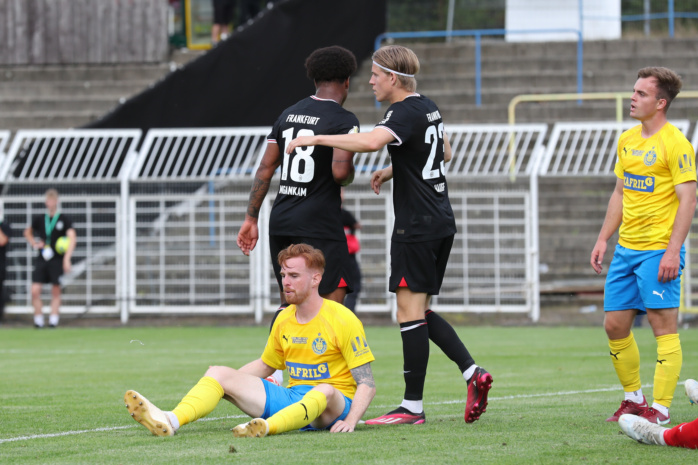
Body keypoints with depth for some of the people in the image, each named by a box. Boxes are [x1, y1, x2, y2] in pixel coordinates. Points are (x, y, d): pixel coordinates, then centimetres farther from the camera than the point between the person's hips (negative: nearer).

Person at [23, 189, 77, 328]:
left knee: (56, 291, -1)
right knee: (35, 290, -7)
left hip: (57, 260, -2)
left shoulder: (64, 219, -1)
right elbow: (28, 232, 28)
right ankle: (38, 320, 3)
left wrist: (67, 258, -19)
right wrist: (34, 243, 7)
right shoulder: (39, 219, 9)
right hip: (41, 259, 2)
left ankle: (53, 320, 3)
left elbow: (72, 237, -10)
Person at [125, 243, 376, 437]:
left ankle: (266, 427, -67)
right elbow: (264, 365, 27)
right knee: (219, 373, -7)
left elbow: (367, 384, -12)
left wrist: (350, 421, -28)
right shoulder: (284, 320, 10)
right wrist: (230, 379, 13)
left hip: (334, 407, -6)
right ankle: (169, 421, -35)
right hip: (292, 398, 6)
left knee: (324, 391, -43)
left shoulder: (343, 320, -10)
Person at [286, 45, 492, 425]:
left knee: (410, 312, -6)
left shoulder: (405, 112, -15)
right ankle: (472, 372, 7)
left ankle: (412, 406, -5)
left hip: (416, 226, -9)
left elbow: (371, 141, -35)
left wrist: (315, 139, -28)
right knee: (419, 311, 16)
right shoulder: (429, 108, 14)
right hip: (441, 222, 9)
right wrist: (395, 170, 27)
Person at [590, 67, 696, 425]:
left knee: (663, 326, -7)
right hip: (626, 248, 8)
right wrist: (603, 239, 15)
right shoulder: (627, 140, 13)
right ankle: (633, 398, 22)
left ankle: (660, 408, -4)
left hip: (659, 250, -8)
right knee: (615, 325, 8)